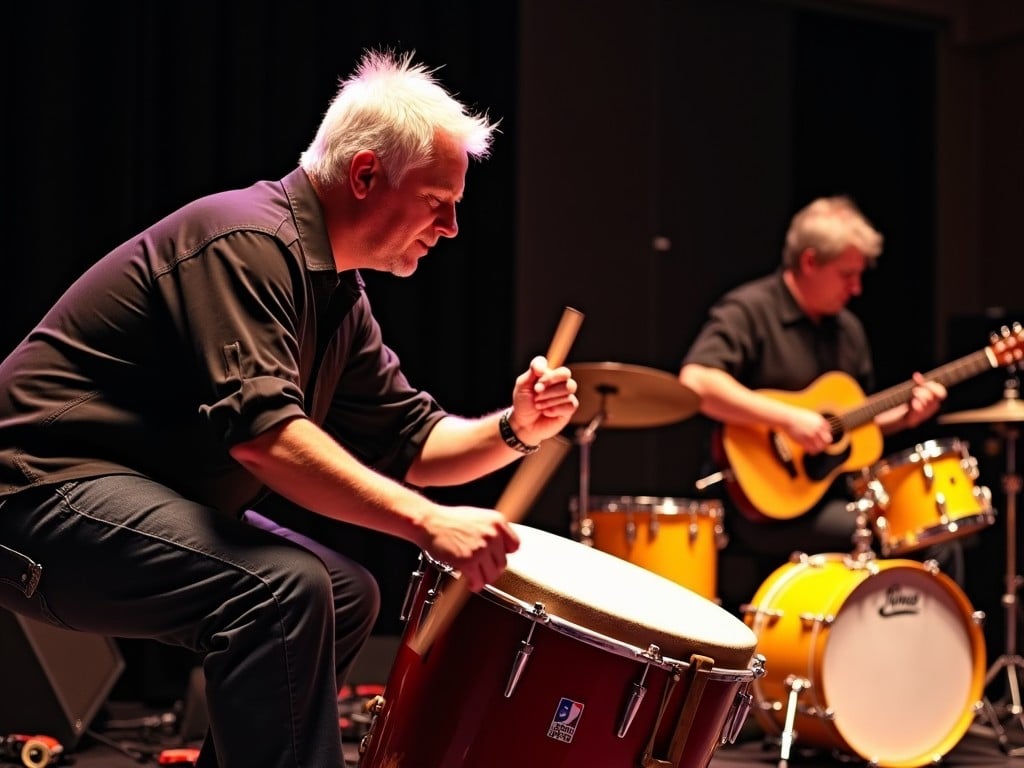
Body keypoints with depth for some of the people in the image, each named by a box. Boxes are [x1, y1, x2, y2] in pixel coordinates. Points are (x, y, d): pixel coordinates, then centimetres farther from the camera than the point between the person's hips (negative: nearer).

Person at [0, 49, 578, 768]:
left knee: (347, 596, 15)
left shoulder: (338, 294, 12)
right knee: (283, 588, -29)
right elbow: (259, 429, -32)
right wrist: (429, 522, -36)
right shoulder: (248, 241, -19)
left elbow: (409, 444, 11)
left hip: (159, 499, 11)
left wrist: (514, 430, -8)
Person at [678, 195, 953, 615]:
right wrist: (788, 418, -27)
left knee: (941, 540, -4)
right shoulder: (748, 312, -10)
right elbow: (694, 382, -27)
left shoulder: (847, 328, 15)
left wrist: (905, 415, 2)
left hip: (829, 495, 8)